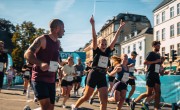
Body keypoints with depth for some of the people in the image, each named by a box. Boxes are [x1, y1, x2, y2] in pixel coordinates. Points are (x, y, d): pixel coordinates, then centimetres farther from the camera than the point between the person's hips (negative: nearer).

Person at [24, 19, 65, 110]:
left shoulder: (57, 43, 13)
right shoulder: (42, 39, -10)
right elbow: (27, 54, -19)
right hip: (39, 79, -8)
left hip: (51, 80, 8)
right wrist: (40, 63, -33)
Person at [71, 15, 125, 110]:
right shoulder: (96, 51, -3)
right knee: (86, 97, 6)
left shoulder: (108, 52, 8)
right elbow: (94, 38, -15)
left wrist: (120, 28, 4)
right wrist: (93, 25, -25)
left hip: (103, 77, 4)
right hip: (93, 75, -4)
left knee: (104, 99, -5)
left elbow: (114, 40, 6)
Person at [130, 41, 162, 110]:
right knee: (149, 93, -5)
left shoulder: (158, 55, 18)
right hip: (150, 75, -8)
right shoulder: (151, 53, -6)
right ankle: (134, 102, 10)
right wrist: (155, 61, -19)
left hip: (156, 76, 8)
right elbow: (145, 62, -20)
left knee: (158, 93, -1)